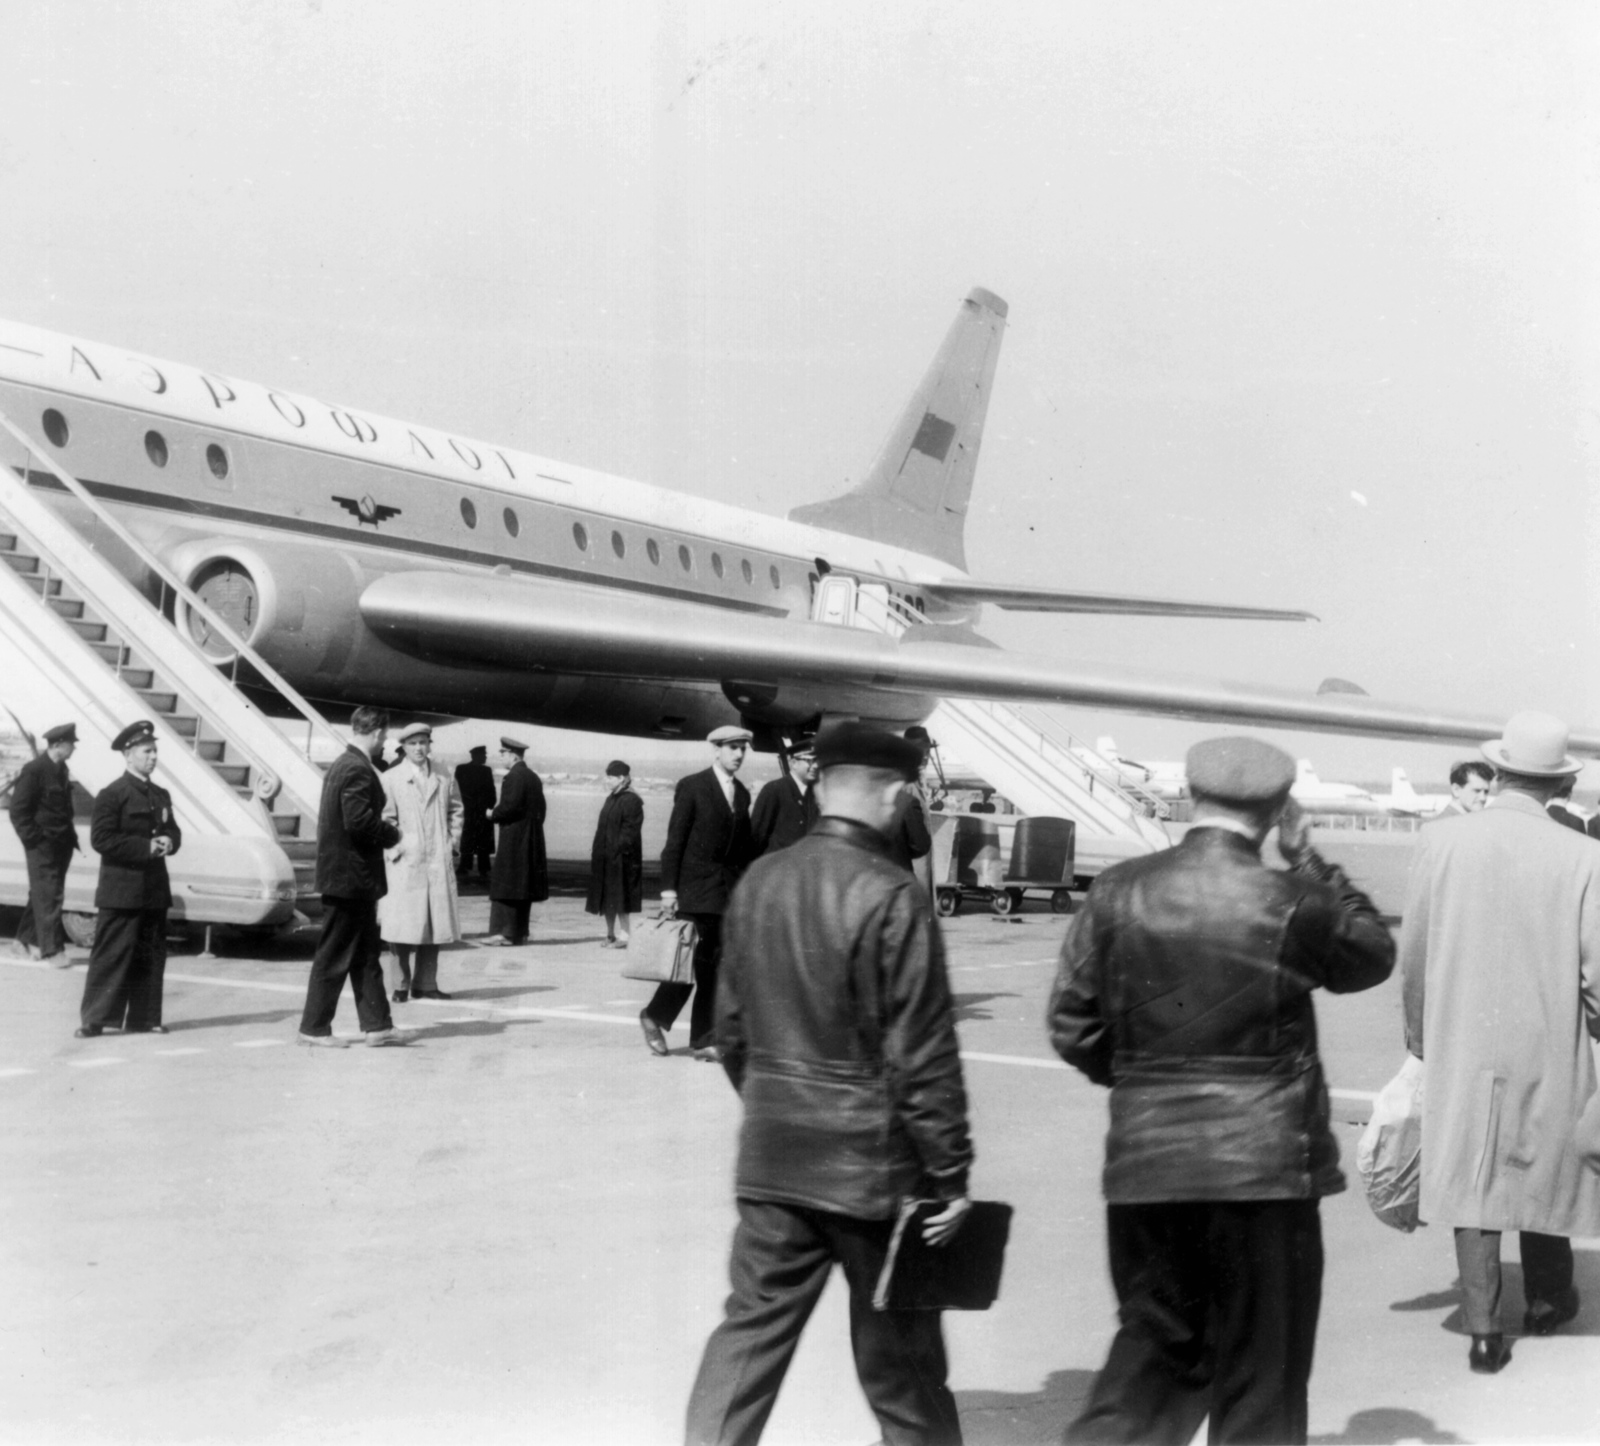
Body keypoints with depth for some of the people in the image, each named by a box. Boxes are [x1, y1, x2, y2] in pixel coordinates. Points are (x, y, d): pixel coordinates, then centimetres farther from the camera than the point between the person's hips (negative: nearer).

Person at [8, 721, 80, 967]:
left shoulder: (61, 769, 10)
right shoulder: (34, 770, -13)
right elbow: (18, 809, -12)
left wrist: (69, 836, 13)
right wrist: (33, 839, -14)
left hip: (61, 844, 8)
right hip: (42, 845, -8)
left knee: (42, 894, 15)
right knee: (48, 896, -7)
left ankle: (29, 938, 28)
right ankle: (52, 950, -6)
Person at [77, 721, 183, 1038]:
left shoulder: (161, 795, 14)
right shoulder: (111, 795, -8)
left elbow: (173, 830, 21)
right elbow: (101, 839, -15)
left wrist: (168, 842, -4)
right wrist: (146, 846, -19)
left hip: (155, 890, 7)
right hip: (121, 890, -7)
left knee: (151, 956, 9)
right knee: (111, 955, -5)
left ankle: (144, 1017, 16)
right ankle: (93, 1019, 0)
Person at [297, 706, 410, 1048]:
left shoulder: (340, 765, 13)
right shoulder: (358, 770, -18)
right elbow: (359, 821, -26)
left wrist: (384, 830, 11)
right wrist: (391, 834, -11)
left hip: (345, 875, 10)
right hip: (351, 875, -10)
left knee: (366, 954, 13)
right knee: (335, 955, -1)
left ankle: (377, 1025, 17)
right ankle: (314, 1027, 8)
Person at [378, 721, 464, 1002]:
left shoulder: (442, 781, 11)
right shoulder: (391, 779, 1)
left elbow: (455, 811, 21)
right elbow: (385, 818, -2)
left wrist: (453, 842, 10)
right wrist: (394, 849, -9)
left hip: (438, 863, 4)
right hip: (403, 863, -4)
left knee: (435, 924, 4)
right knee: (402, 927, -3)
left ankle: (425, 983, 13)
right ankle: (401, 985, 7)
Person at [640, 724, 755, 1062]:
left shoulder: (742, 793, 12)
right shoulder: (692, 787, -4)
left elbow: (744, 844, 13)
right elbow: (675, 840, -7)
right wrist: (668, 887, -12)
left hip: (731, 889, 5)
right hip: (696, 887, -5)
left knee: (714, 963, 4)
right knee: (699, 959, -4)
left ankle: (703, 1040, 9)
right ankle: (655, 1016, 15)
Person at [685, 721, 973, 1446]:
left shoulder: (758, 882, 3)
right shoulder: (891, 897, -17)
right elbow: (922, 1053, -16)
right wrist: (949, 1170, -9)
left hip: (770, 1152, 5)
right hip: (870, 1159, -5)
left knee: (754, 1324, 11)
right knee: (898, 1341, 12)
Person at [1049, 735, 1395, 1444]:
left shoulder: (1118, 891, -3)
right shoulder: (1290, 904, -11)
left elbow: (1072, 1027, 1)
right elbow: (1373, 955, 10)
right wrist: (1308, 859, 12)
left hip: (1143, 1162, 3)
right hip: (1263, 1164, -3)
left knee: (1155, 1340, 18)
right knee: (1260, 1364, 12)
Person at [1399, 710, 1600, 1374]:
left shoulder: (1440, 842, -8)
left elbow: (1413, 956, -1)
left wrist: (1419, 1035, 14)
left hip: (1462, 1046, 1)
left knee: (1473, 1177, 8)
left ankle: (1484, 1330, 8)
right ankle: (1547, 1299, 35)